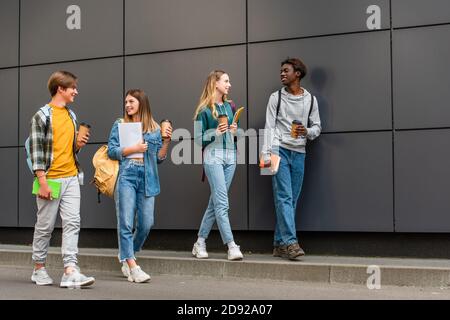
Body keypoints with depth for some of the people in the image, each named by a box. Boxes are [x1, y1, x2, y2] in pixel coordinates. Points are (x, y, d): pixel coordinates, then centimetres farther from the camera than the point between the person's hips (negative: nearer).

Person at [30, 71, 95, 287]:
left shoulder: (72, 116, 15)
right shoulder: (42, 115, -7)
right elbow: (36, 150, -11)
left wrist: (79, 144, 0)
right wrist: (42, 182, -17)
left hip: (71, 178, 6)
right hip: (51, 179, -6)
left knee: (72, 223, -5)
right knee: (45, 226, 5)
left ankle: (70, 271, -8)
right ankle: (39, 269, 20)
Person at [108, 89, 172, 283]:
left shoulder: (154, 128, 13)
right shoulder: (120, 125, 9)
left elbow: (159, 158, 12)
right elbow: (111, 151, 1)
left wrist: (167, 141, -2)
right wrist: (134, 148, -7)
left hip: (147, 179, 2)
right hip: (126, 177, -2)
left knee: (146, 224, 0)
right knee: (126, 223, -7)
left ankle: (126, 256, 24)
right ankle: (132, 267, -5)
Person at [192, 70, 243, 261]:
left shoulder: (229, 106, 16)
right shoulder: (204, 109, -2)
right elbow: (198, 138, -3)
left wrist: (235, 130, 2)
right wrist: (216, 132, -17)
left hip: (230, 156, 6)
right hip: (213, 156, -6)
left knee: (215, 202, 7)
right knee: (222, 202, -11)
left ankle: (200, 243, 15)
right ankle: (231, 246, -13)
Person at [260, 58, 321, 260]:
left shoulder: (311, 99, 11)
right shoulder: (276, 97, 6)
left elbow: (317, 127, 13)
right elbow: (269, 127, 0)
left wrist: (307, 132, -10)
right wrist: (266, 154, -10)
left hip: (299, 153, 3)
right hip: (280, 150, -3)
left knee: (291, 200, 3)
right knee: (284, 197, -12)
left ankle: (279, 244, 10)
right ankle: (290, 242, -16)